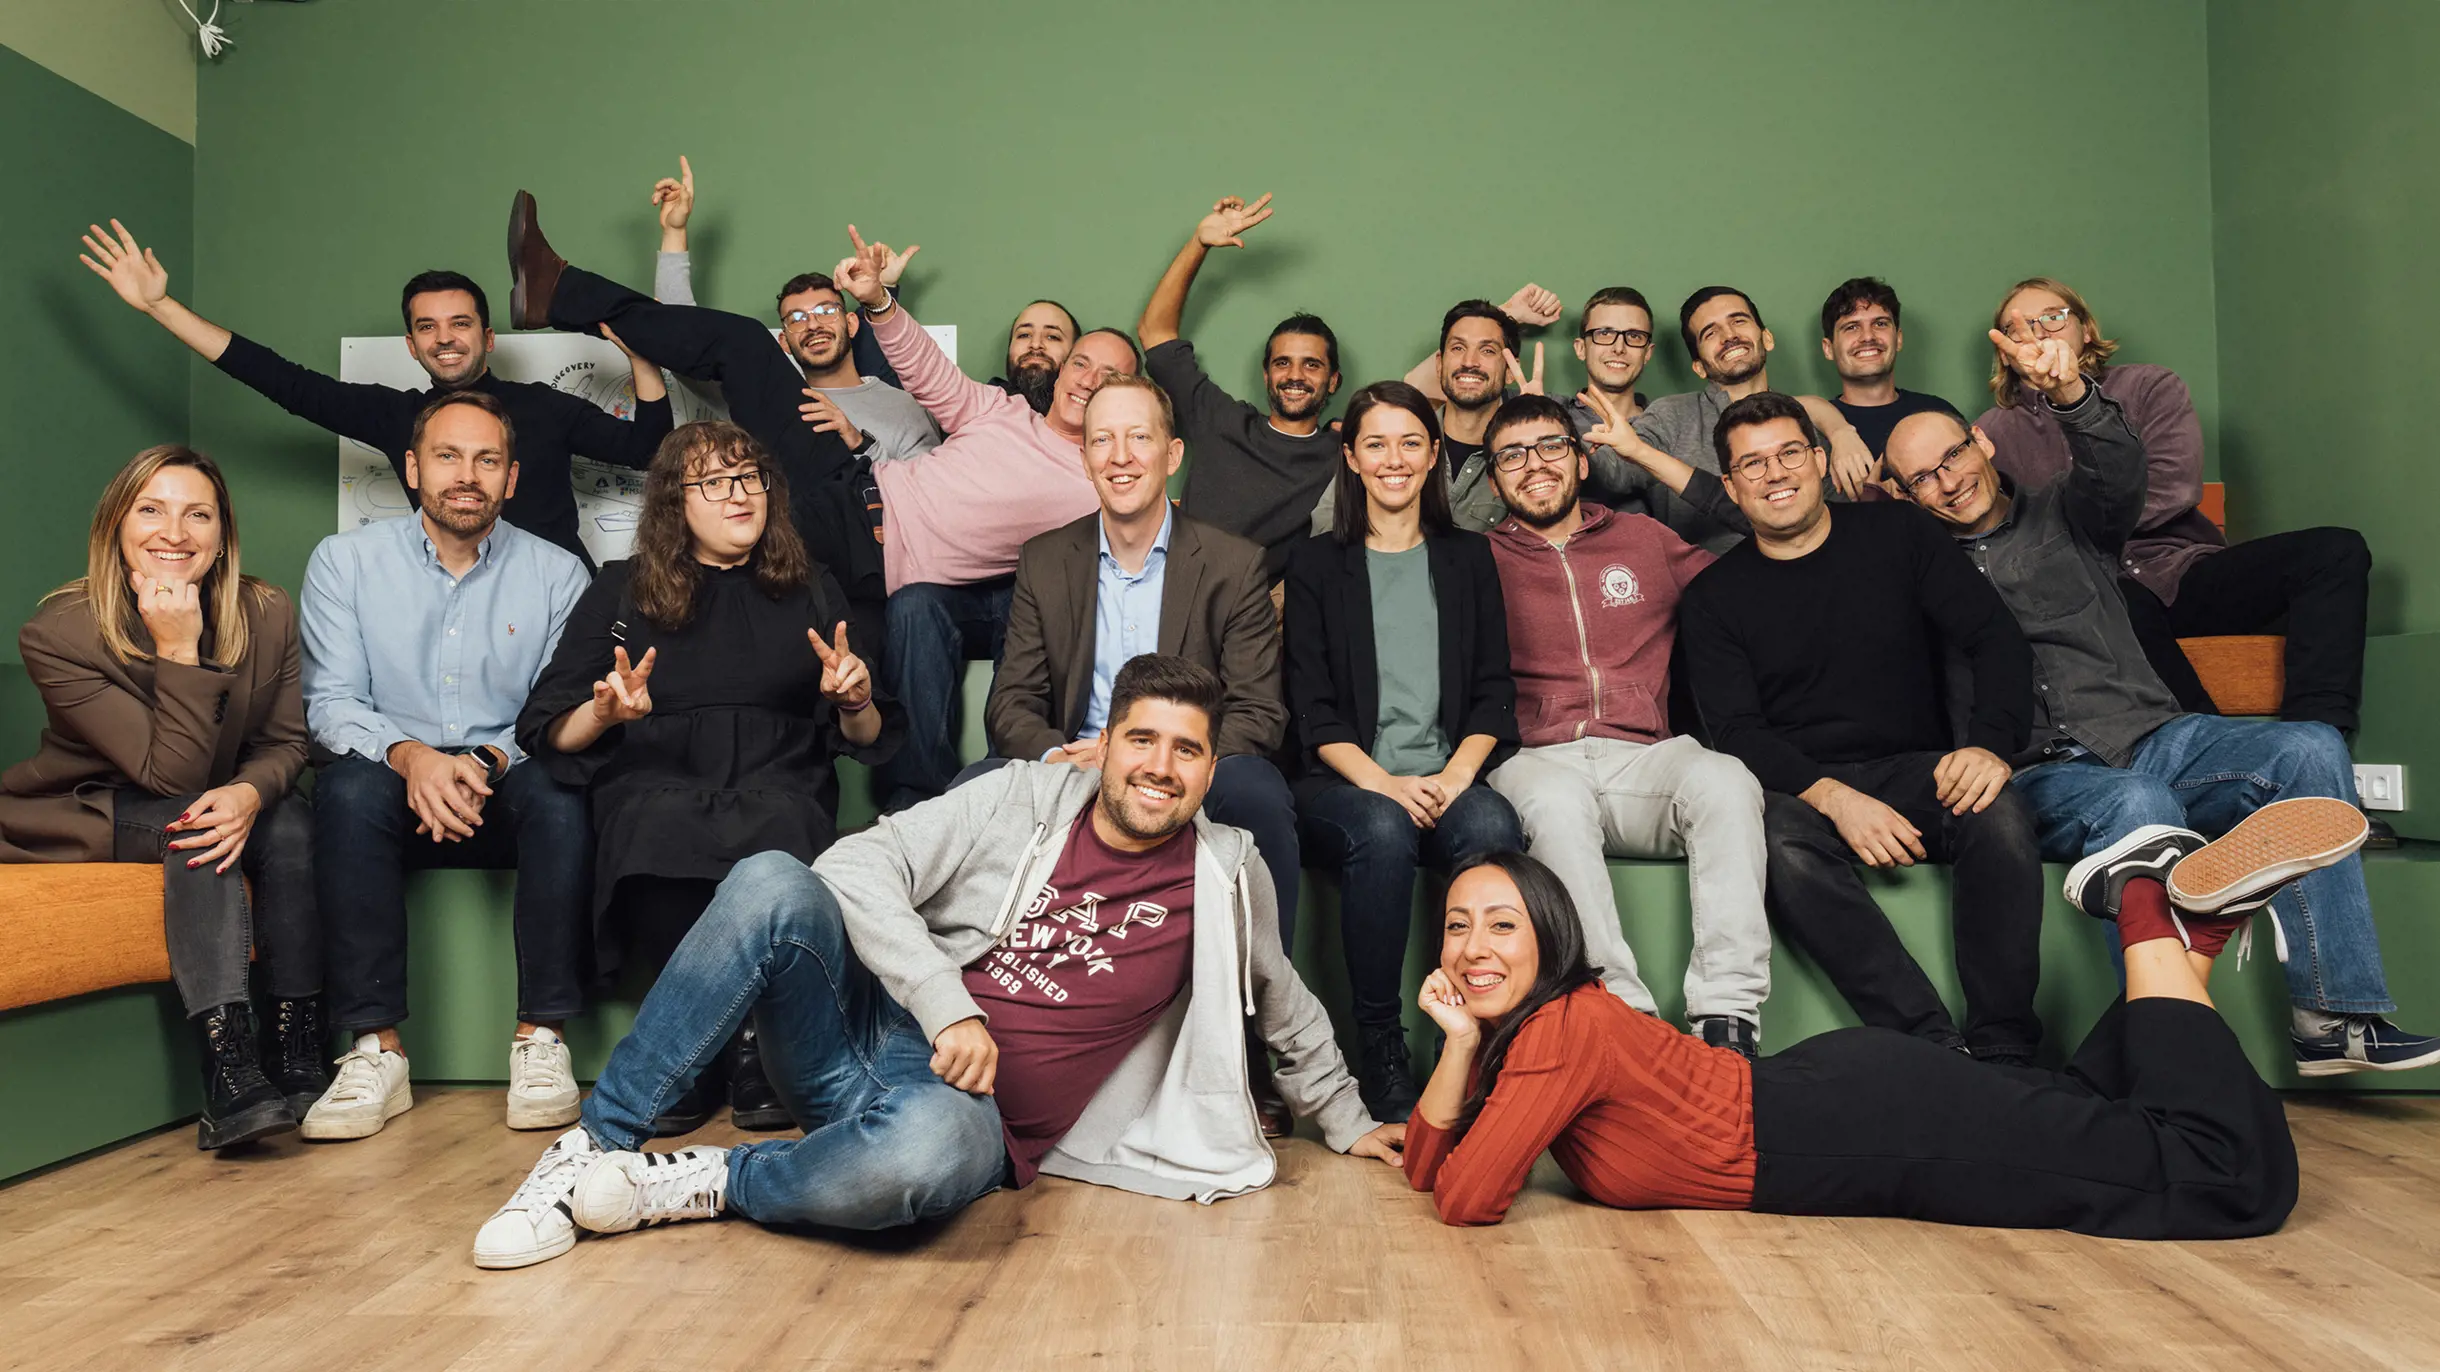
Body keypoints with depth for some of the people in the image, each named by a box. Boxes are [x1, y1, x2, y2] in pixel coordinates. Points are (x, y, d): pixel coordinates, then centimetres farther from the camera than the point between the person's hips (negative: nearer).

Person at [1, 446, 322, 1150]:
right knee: (193, 823, -34)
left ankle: (298, 1061, -29)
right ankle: (230, 1072, -45)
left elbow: (284, 742, -6)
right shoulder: (58, 632, -20)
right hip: (84, 819, -3)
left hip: (217, 802, 4)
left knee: (290, 818, -28)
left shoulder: (268, 615, -10)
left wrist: (250, 791, -30)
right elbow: (172, 773, -26)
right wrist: (178, 652, -35)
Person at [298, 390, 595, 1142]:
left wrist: (490, 762, -21)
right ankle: (377, 1051, -29)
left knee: (561, 789, -33)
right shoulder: (345, 561, 7)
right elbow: (331, 701, -2)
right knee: (349, 786, -33)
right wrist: (410, 755, -23)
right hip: (395, 785, 1)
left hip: (507, 799, 0)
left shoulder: (556, 574, 5)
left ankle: (541, 1038, -26)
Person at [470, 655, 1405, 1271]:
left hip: (975, 1112, -1)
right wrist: (949, 1007, -17)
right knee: (775, 884, -28)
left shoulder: (1225, 878, 3)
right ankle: (591, 1147, -17)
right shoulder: (1025, 799, 1)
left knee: (928, 1147, -41)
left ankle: (685, 1186, -15)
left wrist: (1348, 1122, 28)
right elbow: (859, 863, -7)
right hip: (872, 1032, 2)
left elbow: (1285, 1008, 21)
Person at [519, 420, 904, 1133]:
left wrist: (855, 703, -3)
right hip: (654, 785, 0)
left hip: (778, 786, 0)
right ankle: (735, 1043, -17)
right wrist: (605, 713, -12)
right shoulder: (621, 592, 19)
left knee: (776, 834, -38)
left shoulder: (813, 590, 23)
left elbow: (867, 740, 20)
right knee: (658, 832, -38)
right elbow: (548, 733, 10)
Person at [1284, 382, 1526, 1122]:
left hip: (1449, 780, 2)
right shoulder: (1315, 564, 12)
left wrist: (1456, 775, -9)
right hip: (1343, 783, -1)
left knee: (1494, 826, -33)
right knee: (1381, 833, -36)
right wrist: (1383, 783, -14)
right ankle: (1381, 1053, -24)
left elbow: (1494, 693, 11)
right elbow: (1313, 711, 3)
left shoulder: (1469, 557, 18)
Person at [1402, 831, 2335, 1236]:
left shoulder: (1566, 1026, -22)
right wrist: (1460, 1043, -11)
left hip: (1876, 1130, -8)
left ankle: (2156, 918, 7)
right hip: (1831, 1097, 8)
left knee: (2241, 1178, -7)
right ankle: (2169, 937, 27)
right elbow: (1425, 1169, 3)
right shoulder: (1510, 1030, 4)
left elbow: (1466, 1201, -27)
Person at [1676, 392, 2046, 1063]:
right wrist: (1833, 796, -22)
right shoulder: (1713, 598, 6)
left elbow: (1997, 639, 4)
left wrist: (1990, 742, -17)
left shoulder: (1896, 532, 10)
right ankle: (1939, 1046, -35)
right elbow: (1737, 731, -3)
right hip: (1798, 789, -1)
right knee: (1782, 844, -36)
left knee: (1999, 812, -31)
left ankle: (2003, 1049, -27)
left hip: (1916, 773, 1)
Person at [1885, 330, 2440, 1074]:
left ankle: (2329, 1018, -20)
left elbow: (2119, 469, -8)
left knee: (2311, 751, -21)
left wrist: (2069, 393, -28)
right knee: (2139, 805, -35)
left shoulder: (2061, 512, 15)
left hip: (2151, 736, 4)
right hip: (2041, 774, -3)